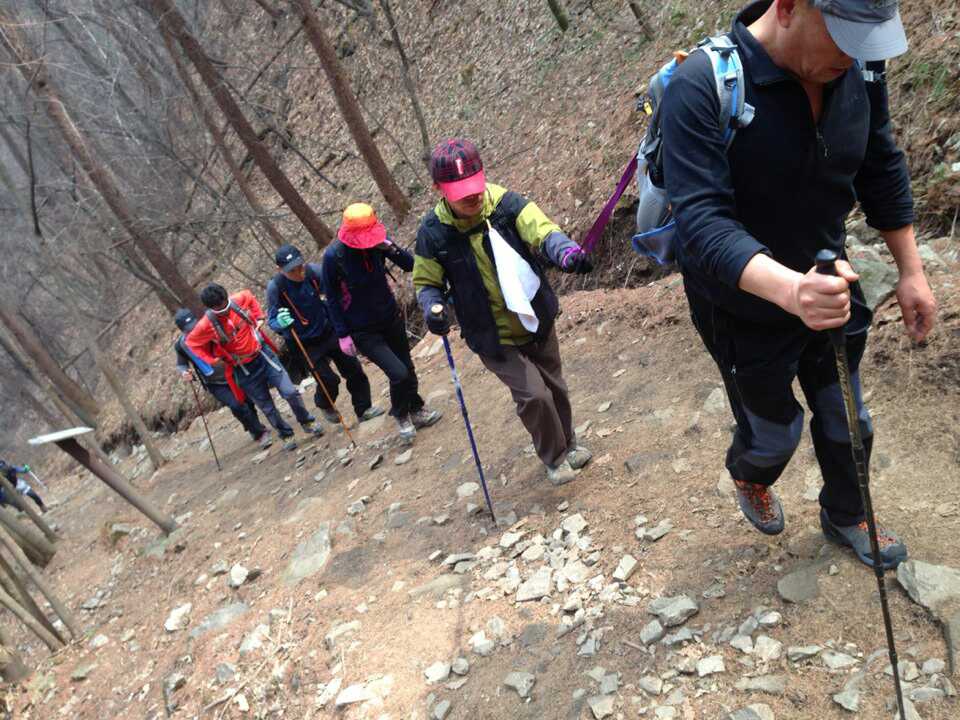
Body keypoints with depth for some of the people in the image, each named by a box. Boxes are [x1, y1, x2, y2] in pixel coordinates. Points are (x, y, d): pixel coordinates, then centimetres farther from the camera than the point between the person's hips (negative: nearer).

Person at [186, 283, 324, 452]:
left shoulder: (237, 300, -14)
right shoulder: (206, 325, -21)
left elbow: (249, 296, 11)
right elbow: (191, 342, -4)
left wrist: (259, 317, 3)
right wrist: (212, 359, -10)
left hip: (263, 354, 2)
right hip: (244, 369, -2)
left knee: (290, 392, -4)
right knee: (267, 408, 9)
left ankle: (307, 422, 22)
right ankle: (286, 435, 32)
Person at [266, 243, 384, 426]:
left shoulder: (312, 270, -16)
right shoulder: (275, 287, -21)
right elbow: (271, 321, -16)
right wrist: (280, 323, -39)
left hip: (328, 330, 3)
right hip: (305, 344, -3)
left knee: (353, 368, 4)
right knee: (328, 379, -6)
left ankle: (364, 409, 22)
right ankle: (324, 405, 28)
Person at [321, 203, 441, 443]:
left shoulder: (378, 241, -12)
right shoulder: (333, 256, -21)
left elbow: (410, 265, -7)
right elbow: (331, 298, -11)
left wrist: (393, 250, -27)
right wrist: (342, 334, -10)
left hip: (391, 317, 5)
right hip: (362, 330, -4)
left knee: (407, 367, 16)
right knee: (398, 373, -13)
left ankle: (416, 409, 41)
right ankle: (400, 414, 16)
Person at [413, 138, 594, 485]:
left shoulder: (504, 202, -15)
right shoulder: (433, 232, -15)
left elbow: (541, 230, -29)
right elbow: (426, 282, -2)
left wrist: (565, 250, -52)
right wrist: (432, 307, -25)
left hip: (537, 322, 3)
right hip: (494, 338, -2)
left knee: (555, 388, 19)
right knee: (534, 394, -13)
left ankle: (567, 444, 48)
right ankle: (554, 457, 17)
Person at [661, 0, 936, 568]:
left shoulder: (858, 68, -11)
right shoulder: (701, 88, -29)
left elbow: (882, 171, 3)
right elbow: (702, 223, -36)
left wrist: (911, 270, 5)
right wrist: (790, 289, -51)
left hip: (829, 287, 5)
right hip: (746, 310, -5)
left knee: (847, 421, 21)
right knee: (774, 433, 16)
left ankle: (845, 518, 51)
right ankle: (749, 478, 54)